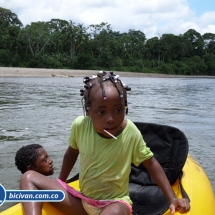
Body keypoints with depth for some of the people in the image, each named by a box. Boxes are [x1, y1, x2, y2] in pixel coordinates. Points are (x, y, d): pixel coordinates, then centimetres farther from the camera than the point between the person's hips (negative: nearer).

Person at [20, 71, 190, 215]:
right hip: (82, 201, 4)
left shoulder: (131, 133, -18)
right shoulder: (80, 125, -12)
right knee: (29, 177, -8)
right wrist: (60, 183, 18)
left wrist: (172, 199, -7)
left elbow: (151, 164, -4)